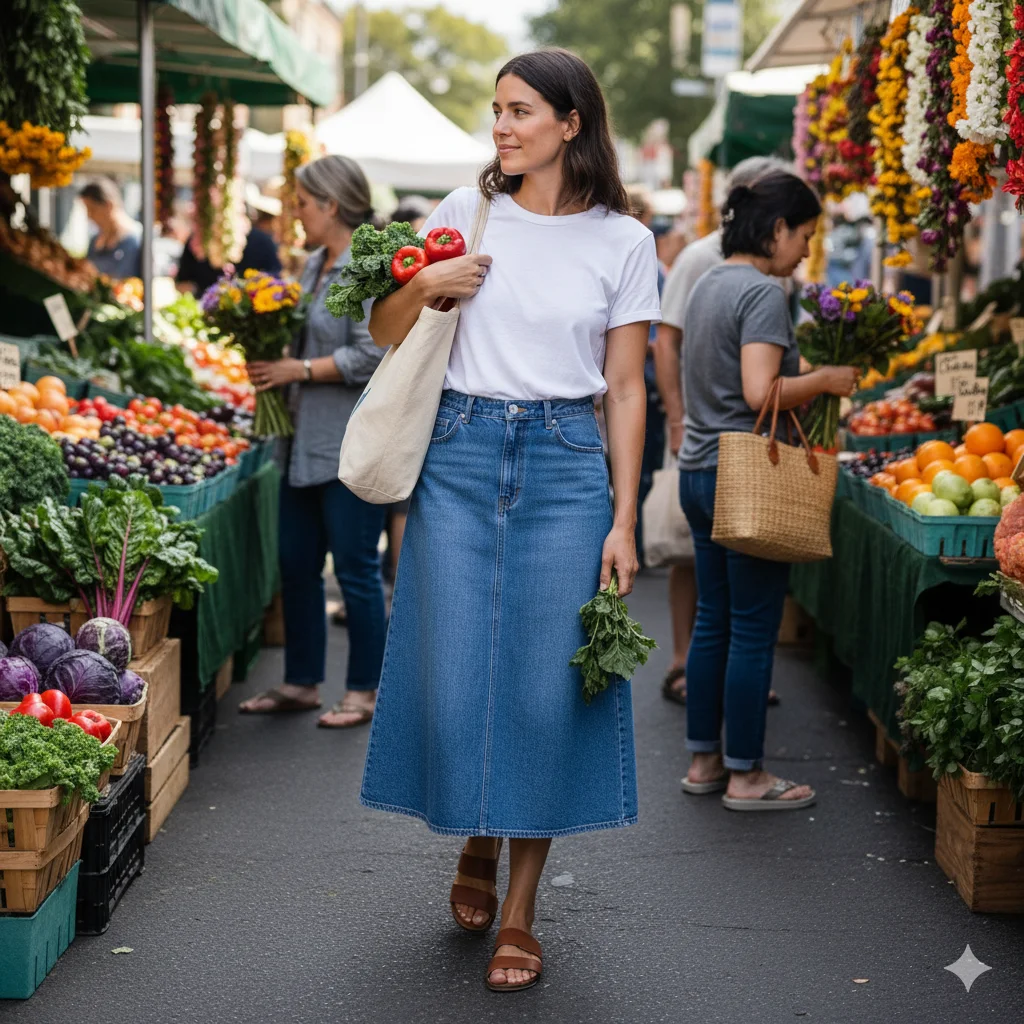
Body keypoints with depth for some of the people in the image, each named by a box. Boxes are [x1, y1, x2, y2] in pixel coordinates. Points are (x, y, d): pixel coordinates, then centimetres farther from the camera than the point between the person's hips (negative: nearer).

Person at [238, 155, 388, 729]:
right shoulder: (315, 266, 15)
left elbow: (371, 356, -21)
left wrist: (298, 370, -16)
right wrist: (272, 359, 8)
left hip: (353, 444, -9)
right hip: (307, 443, 9)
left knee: (355, 568, -1)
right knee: (297, 564, 12)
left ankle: (365, 692, 9)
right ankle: (302, 683, 23)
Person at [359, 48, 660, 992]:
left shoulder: (624, 242, 2)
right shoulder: (467, 212, 6)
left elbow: (627, 390, 3)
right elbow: (384, 332, 13)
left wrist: (624, 521, -2)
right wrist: (423, 286, -9)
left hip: (565, 465, -1)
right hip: (461, 454, 2)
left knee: (546, 688, -1)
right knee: (454, 672, 2)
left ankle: (520, 914, 11)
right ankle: (476, 843, 31)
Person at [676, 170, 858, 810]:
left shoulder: (708, 285, 13)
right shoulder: (764, 292, -15)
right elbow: (760, 393, -25)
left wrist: (806, 380, 16)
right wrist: (824, 381, -11)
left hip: (700, 470, 9)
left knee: (713, 621, 15)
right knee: (754, 631, 0)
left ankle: (704, 760, 22)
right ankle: (745, 775, 7)